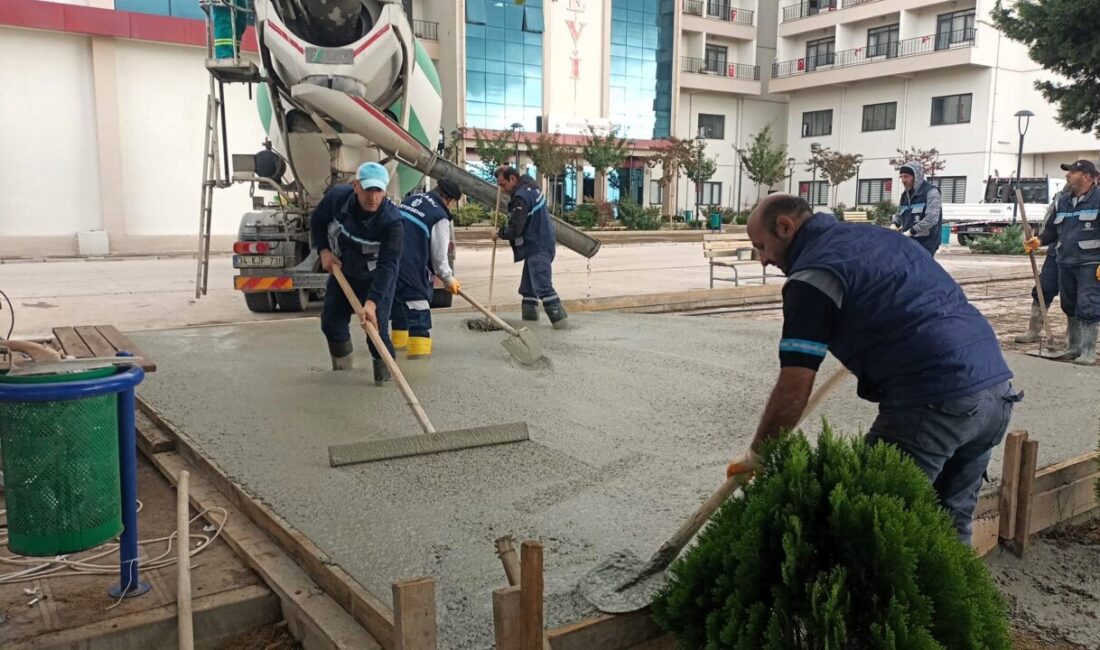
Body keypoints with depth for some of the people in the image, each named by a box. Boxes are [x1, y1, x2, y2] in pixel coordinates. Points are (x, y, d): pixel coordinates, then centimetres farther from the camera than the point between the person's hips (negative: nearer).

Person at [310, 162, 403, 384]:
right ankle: (342, 371, 38)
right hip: (342, 270, 5)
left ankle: (385, 377, 7)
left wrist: (372, 302, -46)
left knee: (376, 328, -16)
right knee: (331, 321, 13)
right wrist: (324, 251, -12)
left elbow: (387, 265, -37)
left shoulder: (392, 221, -34)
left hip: (377, 279, -5)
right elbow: (317, 220, 0)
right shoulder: (336, 197, -22)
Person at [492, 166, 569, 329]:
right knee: (528, 287, 17)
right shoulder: (529, 185, 10)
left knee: (542, 285, -14)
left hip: (537, 248, -11)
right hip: (538, 244, 11)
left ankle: (560, 319, -16)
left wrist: (499, 234, -4)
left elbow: (514, 229, -23)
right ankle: (529, 316, 24)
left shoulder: (521, 197, -21)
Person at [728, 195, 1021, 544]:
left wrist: (756, 455, 3)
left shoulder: (814, 273, -6)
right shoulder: (876, 235, 20)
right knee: (950, 526, 20)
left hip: (936, 401, -9)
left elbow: (793, 391, -11)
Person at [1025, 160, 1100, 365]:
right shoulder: (1063, 201, 14)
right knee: (1070, 307, 14)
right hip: (1065, 264, 7)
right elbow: (1053, 229, 18)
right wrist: (1040, 240, -3)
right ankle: (1073, 347, 25)